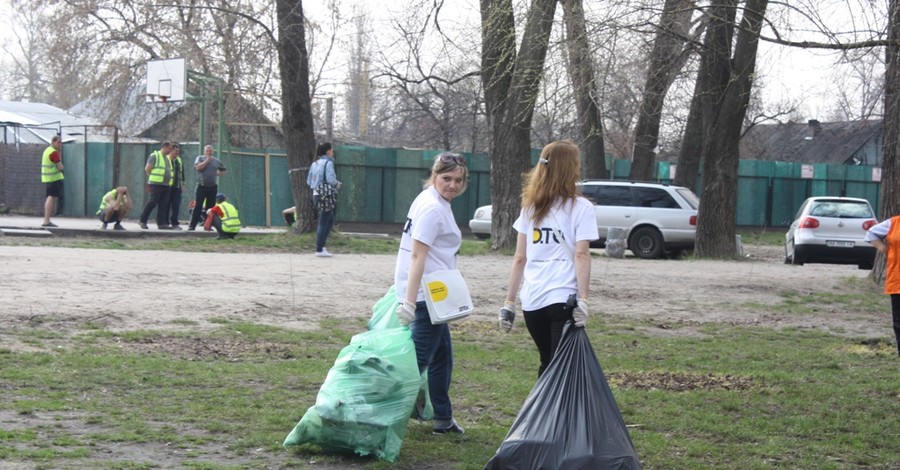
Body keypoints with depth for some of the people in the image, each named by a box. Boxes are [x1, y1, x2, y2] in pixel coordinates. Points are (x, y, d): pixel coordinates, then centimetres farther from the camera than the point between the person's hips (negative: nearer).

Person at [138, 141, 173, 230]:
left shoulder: (167, 158, 22)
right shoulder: (155, 156, -2)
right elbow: (147, 169, -7)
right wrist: (151, 179, -3)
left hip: (166, 185, 7)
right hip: (156, 184, -7)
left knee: (163, 204, 2)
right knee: (153, 202, -10)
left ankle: (161, 223, 2)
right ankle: (143, 220, -2)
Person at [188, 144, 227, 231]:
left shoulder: (217, 161, 11)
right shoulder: (200, 158, 3)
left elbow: (224, 170, 22)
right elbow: (198, 168, -14)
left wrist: (217, 174, 5)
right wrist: (207, 160, -10)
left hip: (213, 187, 3)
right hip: (201, 186, -3)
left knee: (210, 207, 4)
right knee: (197, 206, -7)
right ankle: (192, 225, -7)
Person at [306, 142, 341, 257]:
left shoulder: (314, 164, 13)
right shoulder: (328, 163, -11)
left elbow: (309, 181, 14)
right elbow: (330, 179, -21)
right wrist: (337, 184, -2)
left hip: (316, 194, 8)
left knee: (330, 221, 19)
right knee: (323, 223, -2)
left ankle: (321, 246, 16)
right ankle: (319, 250, 1)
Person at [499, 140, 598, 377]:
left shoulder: (530, 206, 11)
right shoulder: (580, 208, -2)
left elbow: (519, 258, 10)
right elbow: (581, 256, -11)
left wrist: (509, 302, 12)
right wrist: (583, 299, -14)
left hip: (532, 300, 5)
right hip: (563, 299, -5)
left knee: (548, 366, 17)